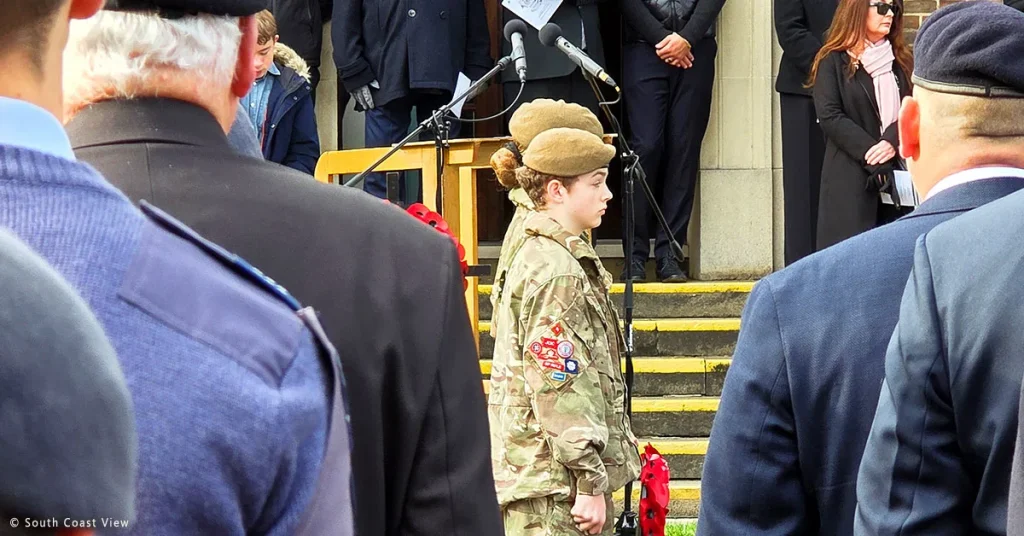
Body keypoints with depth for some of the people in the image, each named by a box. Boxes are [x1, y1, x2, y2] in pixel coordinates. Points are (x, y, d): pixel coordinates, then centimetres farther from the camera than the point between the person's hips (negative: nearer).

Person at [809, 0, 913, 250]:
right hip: (850, 177, -4)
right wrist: (870, 153, -17)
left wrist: (892, 141, -15)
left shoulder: (900, 61, 15)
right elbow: (830, 116, -9)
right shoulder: (834, 61, 1)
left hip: (897, 172, 4)